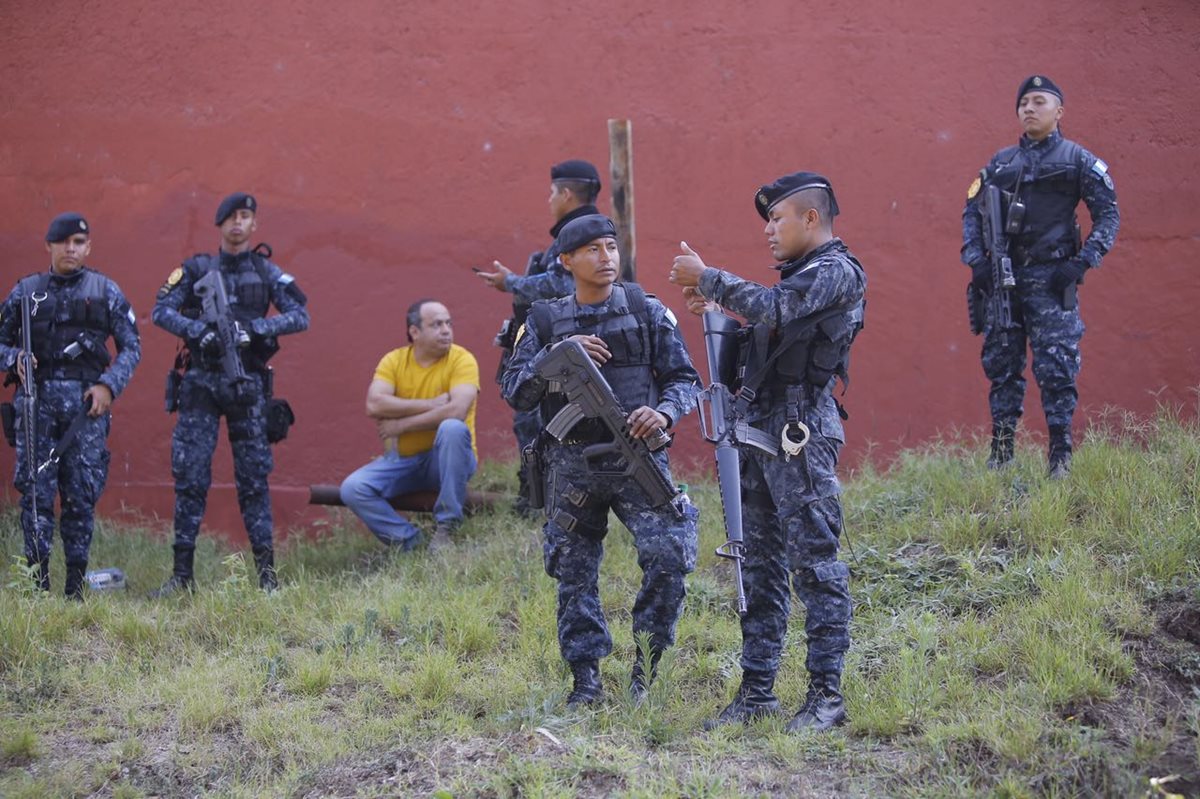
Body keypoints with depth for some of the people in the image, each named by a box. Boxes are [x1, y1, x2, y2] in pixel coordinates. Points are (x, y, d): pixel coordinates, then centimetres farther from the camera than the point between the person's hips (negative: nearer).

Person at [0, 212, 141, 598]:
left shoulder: (106, 291, 7)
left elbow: (131, 347, 8)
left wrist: (109, 385, -6)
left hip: (86, 402, 0)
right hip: (37, 400, 0)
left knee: (82, 494, 2)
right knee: (36, 490, -5)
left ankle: (76, 587, 8)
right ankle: (38, 581, -2)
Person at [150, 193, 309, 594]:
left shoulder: (267, 272, 7)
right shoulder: (196, 269, 6)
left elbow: (300, 316, -2)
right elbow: (161, 311, -2)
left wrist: (255, 327, -16)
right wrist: (198, 330, -18)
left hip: (248, 384, 0)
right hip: (201, 383, 0)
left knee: (254, 478, 1)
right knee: (190, 476, -2)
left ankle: (266, 571, 5)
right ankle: (182, 571, 3)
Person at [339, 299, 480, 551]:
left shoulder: (462, 360, -9)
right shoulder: (394, 361, 0)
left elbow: (457, 411, -26)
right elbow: (374, 405, -17)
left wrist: (400, 424, -20)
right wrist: (430, 404, -22)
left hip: (447, 461, -3)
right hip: (402, 460, 3)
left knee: (453, 428, -35)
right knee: (353, 488, -20)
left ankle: (446, 527, -24)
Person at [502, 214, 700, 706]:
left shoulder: (648, 312, 4)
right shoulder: (544, 322, 6)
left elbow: (683, 378, 6)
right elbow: (514, 392, 0)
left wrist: (664, 411, -15)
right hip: (571, 464, 1)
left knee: (668, 555, -17)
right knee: (575, 574, 6)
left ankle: (648, 660, 1)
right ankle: (585, 679, 17)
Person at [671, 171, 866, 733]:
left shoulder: (835, 272, -9)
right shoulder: (800, 273, 21)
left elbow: (771, 308, -22)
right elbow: (764, 333, 25)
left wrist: (708, 278, -12)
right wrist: (719, 313, 10)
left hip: (800, 432, -10)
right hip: (759, 428, 10)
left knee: (814, 562, -8)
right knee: (760, 563, 10)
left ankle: (827, 694, -6)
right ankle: (757, 690, 14)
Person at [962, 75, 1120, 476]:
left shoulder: (1078, 160, 3)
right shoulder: (1000, 163, 14)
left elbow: (1108, 215, 0)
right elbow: (972, 212, 15)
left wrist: (1082, 263, -10)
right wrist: (976, 260, 0)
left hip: (1051, 279, -4)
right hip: (1002, 278, 4)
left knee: (1055, 368, -7)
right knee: (1001, 367, 6)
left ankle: (1060, 458, -2)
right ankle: (1000, 455, 14)